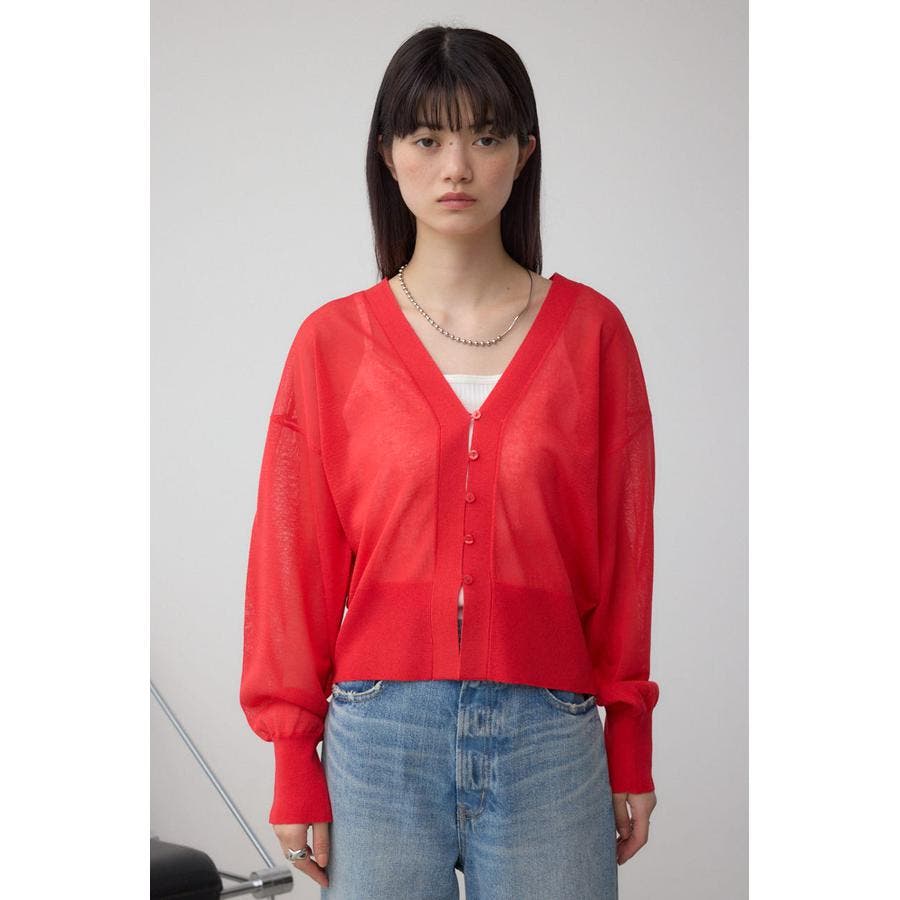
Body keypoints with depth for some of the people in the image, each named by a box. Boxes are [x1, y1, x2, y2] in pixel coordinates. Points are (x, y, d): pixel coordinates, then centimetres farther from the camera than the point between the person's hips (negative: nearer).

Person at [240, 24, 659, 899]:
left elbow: (624, 549, 5)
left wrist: (630, 750, 6)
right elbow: (296, 558, 3)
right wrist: (295, 766, 3)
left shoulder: (590, 330, 2)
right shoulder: (332, 342, 2)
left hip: (549, 736, 0)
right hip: (379, 730, 0)